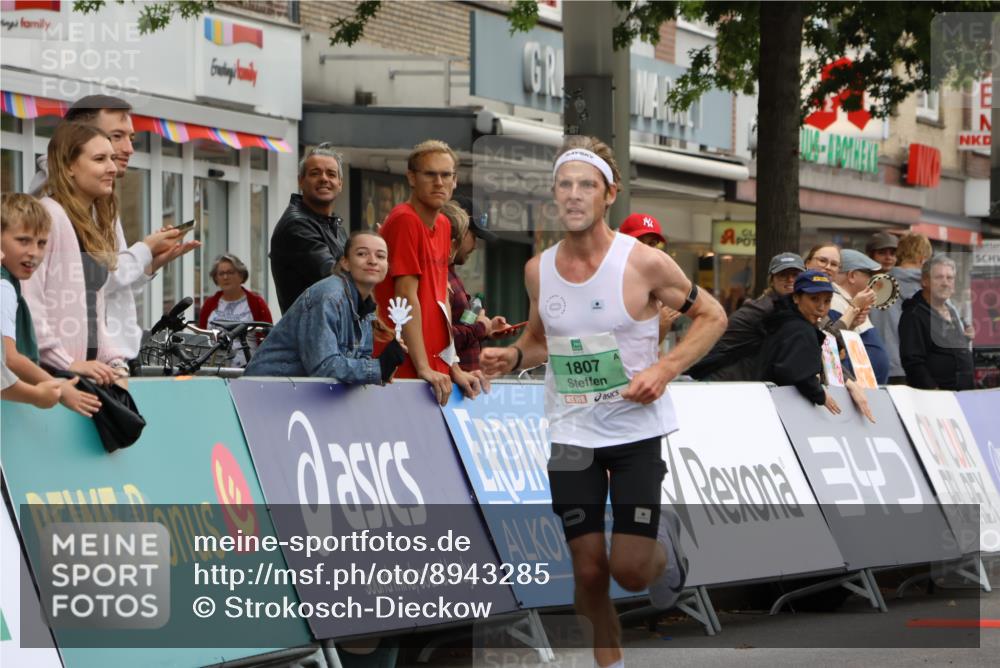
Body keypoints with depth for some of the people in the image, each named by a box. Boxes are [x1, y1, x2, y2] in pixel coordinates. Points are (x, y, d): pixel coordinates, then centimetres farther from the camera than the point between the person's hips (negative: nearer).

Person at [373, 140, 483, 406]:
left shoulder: (443, 225, 14)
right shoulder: (404, 220, -10)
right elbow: (407, 297, -15)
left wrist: (454, 368, 11)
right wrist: (424, 369, -19)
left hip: (437, 372, 8)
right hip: (405, 369, -8)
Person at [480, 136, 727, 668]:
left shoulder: (644, 263, -12)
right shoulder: (538, 270, 0)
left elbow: (712, 317, -1)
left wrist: (665, 369, -15)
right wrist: (512, 357, -5)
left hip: (636, 429, -3)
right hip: (570, 433, 3)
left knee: (630, 571, -7)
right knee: (589, 572, -1)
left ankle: (663, 540, 28)